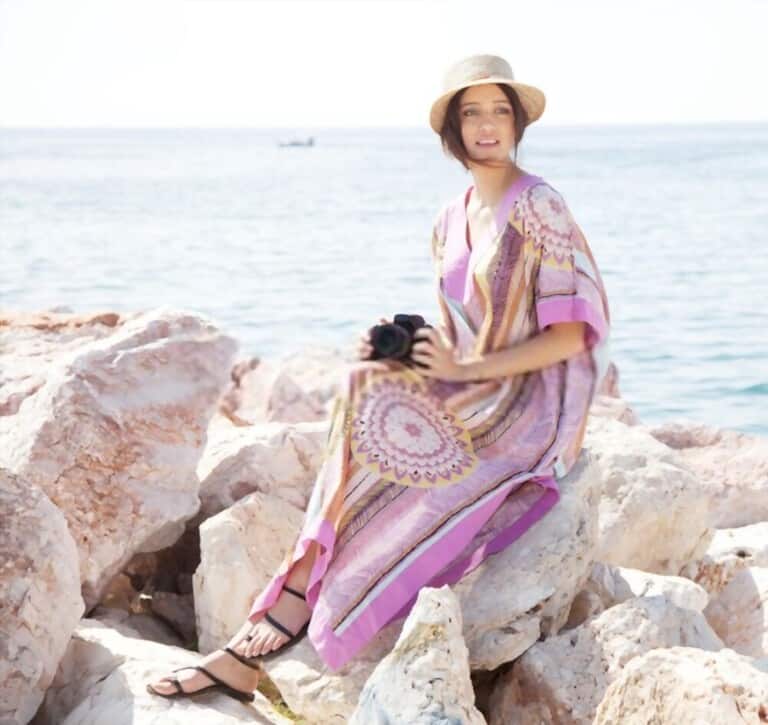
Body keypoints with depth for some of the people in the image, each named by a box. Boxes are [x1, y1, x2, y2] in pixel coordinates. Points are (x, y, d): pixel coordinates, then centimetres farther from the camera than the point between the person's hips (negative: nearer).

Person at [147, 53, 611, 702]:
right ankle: (256, 647, -23)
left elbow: (571, 333, -13)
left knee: (371, 408, -26)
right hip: (469, 406, 6)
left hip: (528, 414, -6)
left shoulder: (538, 207, -10)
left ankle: (284, 621, -18)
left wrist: (463, 369, -19)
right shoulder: (451, 221, 12)